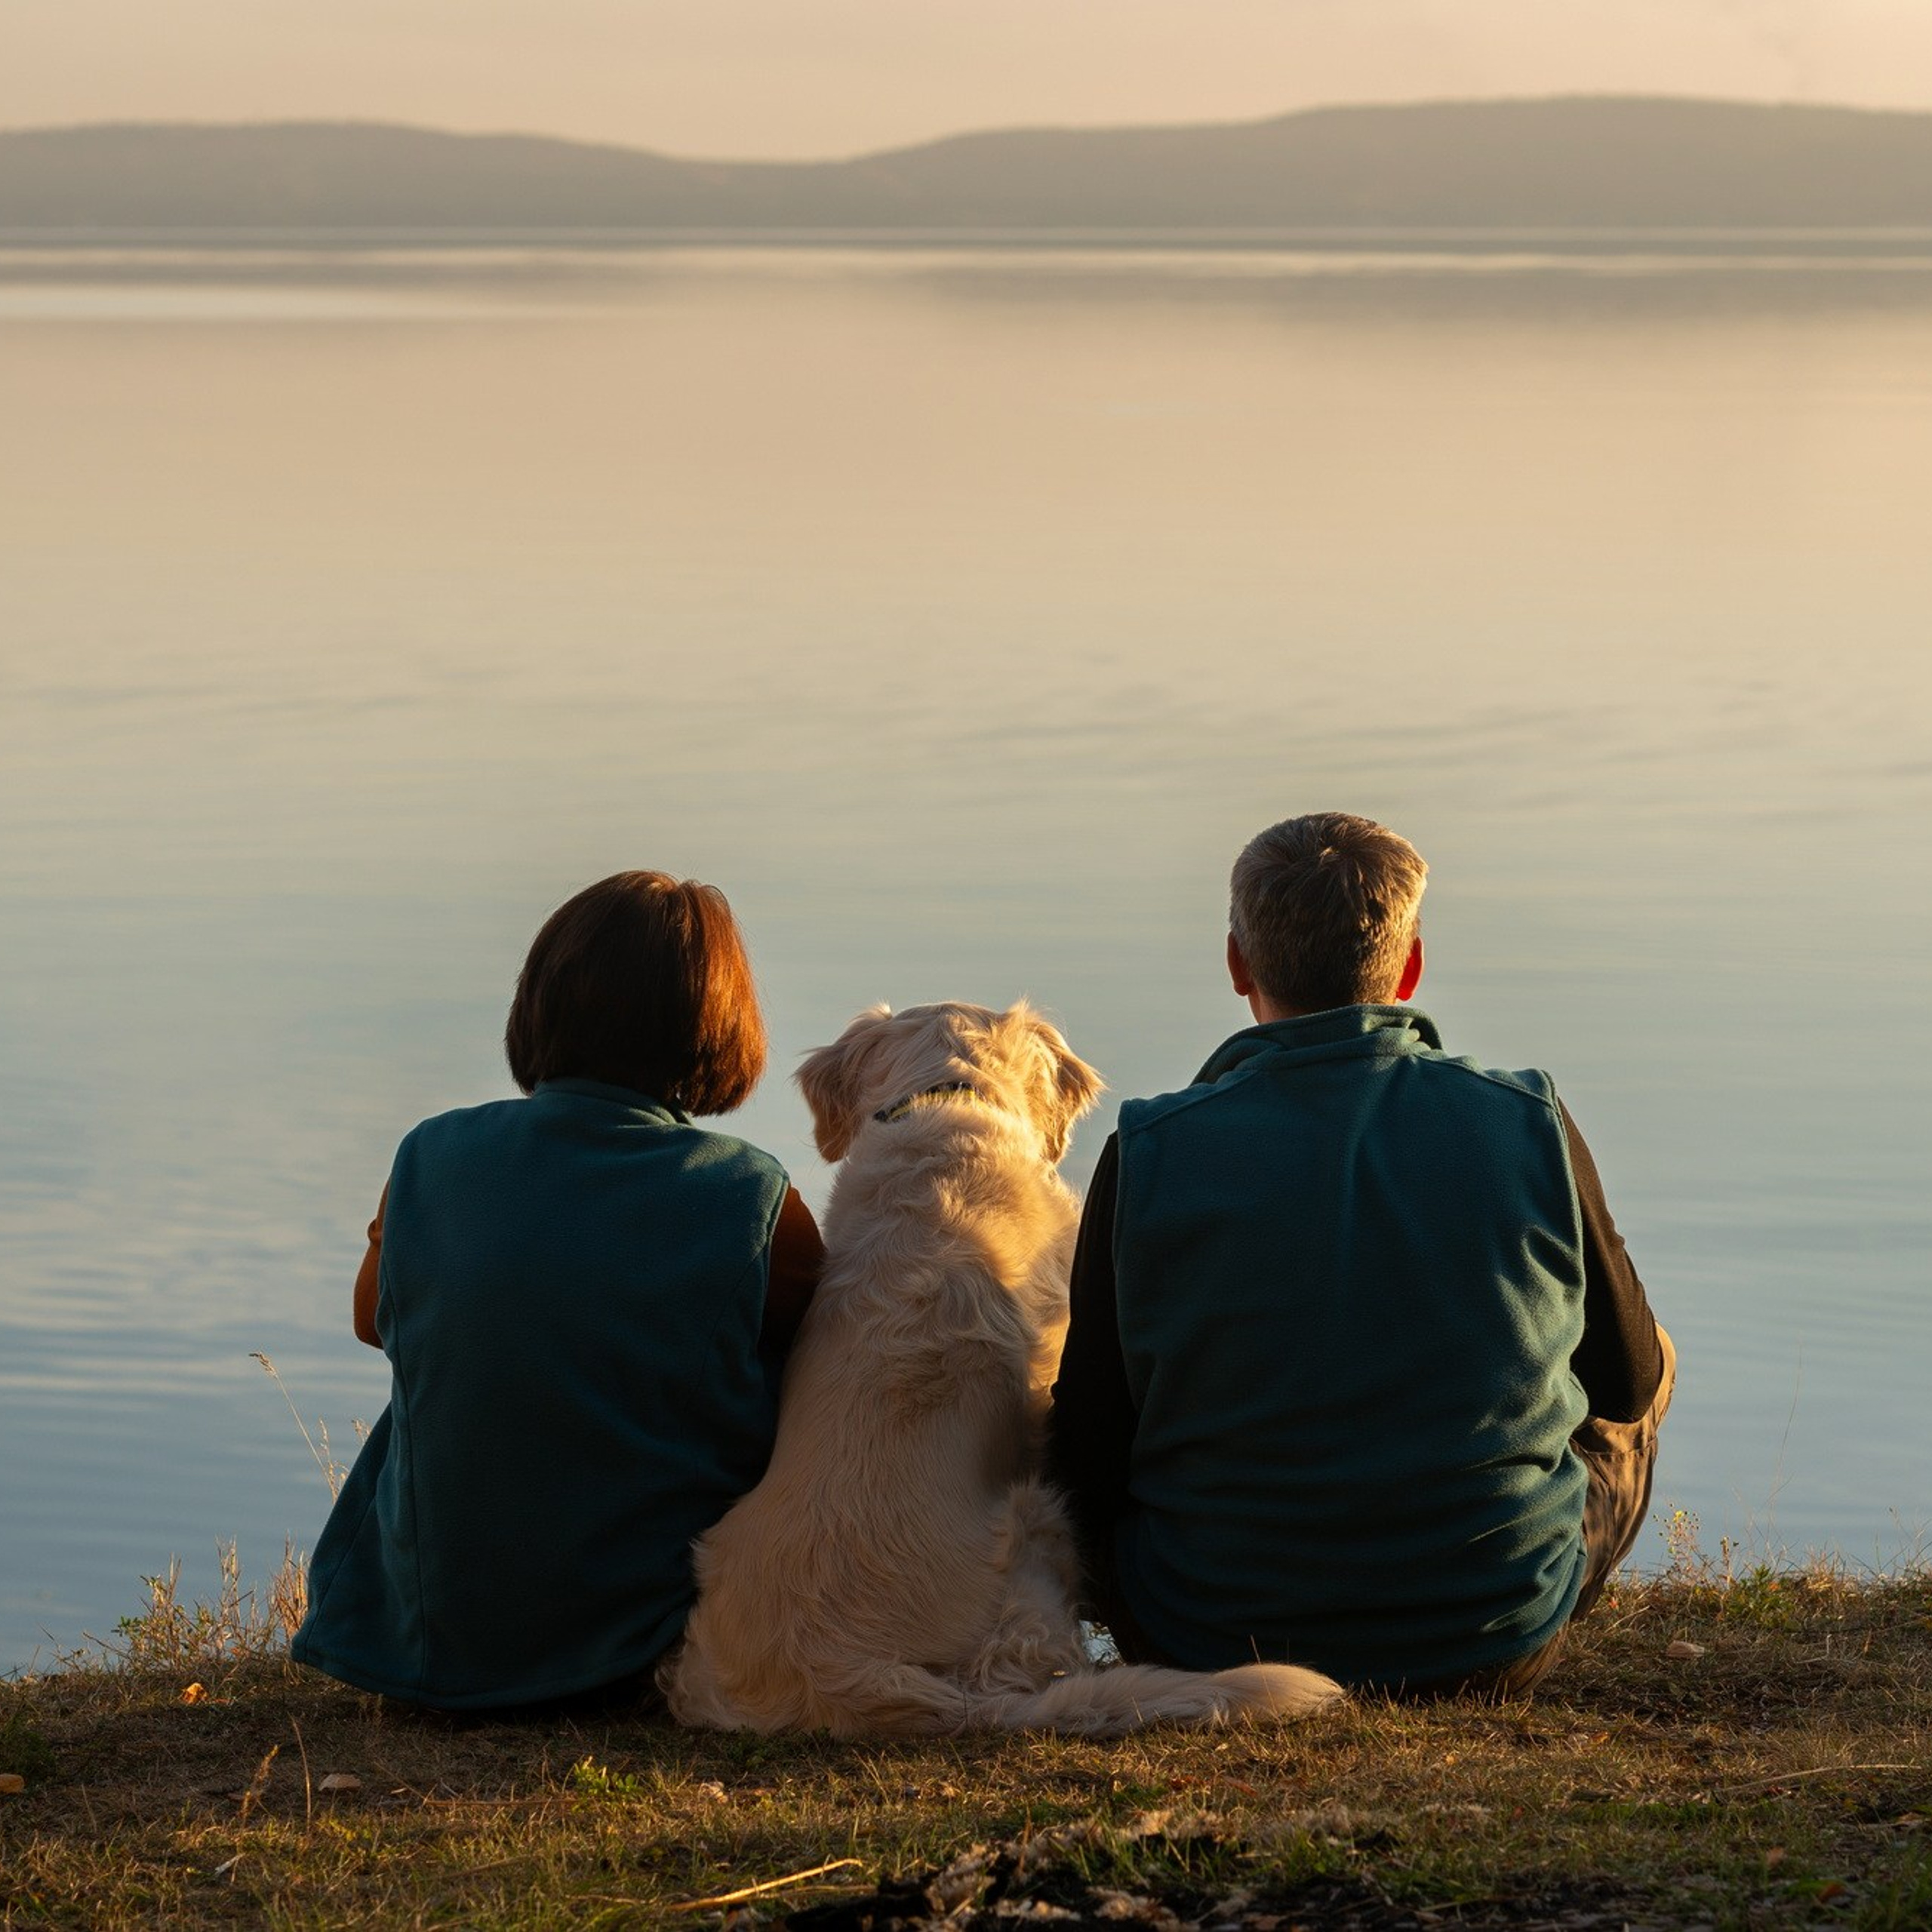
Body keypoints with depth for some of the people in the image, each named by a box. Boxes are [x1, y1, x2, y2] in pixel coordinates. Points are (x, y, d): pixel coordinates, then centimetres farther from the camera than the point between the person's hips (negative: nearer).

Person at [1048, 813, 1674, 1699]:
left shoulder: (1149, 1158, -13)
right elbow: (1627, 1377, 5)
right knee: (1629, 1408, 29)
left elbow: (1089, 1454, -6)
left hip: (1210, 1646, 0)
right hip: (1495, 1645, 0)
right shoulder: (1529, 1128, -10)